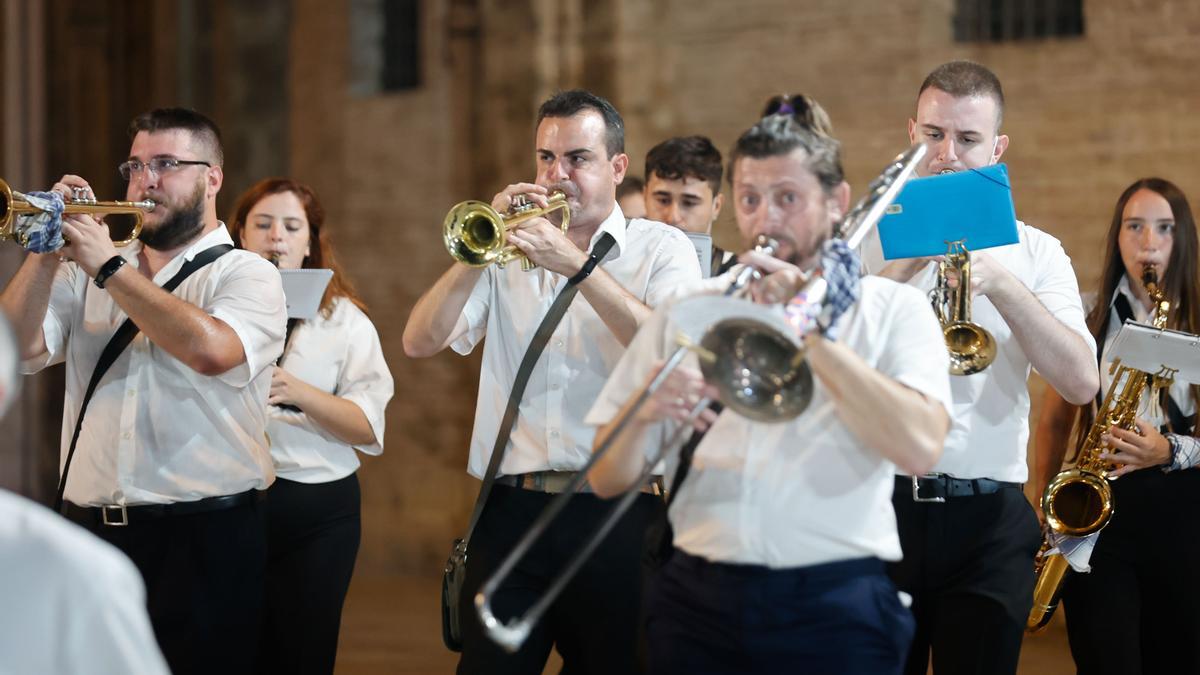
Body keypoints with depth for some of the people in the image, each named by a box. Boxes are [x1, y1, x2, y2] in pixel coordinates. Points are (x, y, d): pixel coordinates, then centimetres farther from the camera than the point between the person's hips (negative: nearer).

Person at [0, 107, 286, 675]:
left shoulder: (247, 275, 0)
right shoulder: (82, 271, 14)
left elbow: (211, 349, -22)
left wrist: (108, 268, -16)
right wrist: (47, 251, -10)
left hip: (204, 541, -4)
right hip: (91, 532, 4)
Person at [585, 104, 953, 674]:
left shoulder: (893, 309, 5)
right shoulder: (687, 311, 11)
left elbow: (919, 447, -14)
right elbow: (606, 479, 6)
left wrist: (806, 332, -13)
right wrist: (644, 413, -15)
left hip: (835, 611, -2)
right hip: (699, 602, 2)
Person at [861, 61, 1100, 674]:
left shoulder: (1034, 253, 7)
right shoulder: (869, 238, 6)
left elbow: (1082, 382, -7)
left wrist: (1002, 285, -16)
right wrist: (905, 267, -16)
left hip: (988, 522, 0)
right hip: (879, 504, 0)